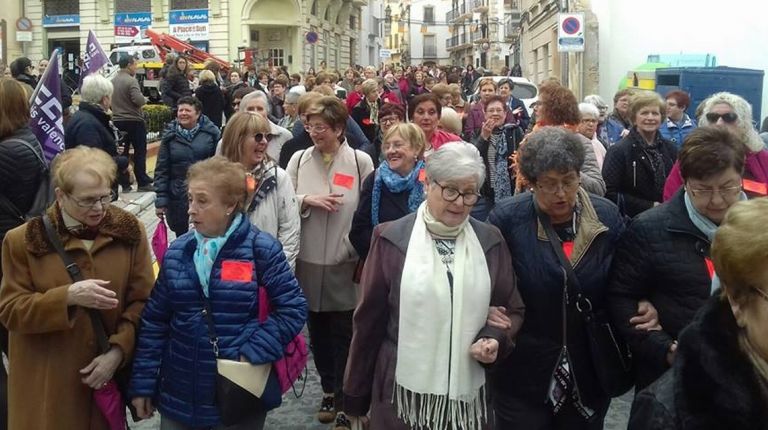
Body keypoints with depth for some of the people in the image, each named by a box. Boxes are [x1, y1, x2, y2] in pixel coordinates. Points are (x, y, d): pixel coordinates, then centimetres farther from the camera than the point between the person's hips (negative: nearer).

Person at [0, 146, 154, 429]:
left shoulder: (129, 231, -2)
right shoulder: (24, 240, -5)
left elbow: (143, 301, -1)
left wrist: (118, 351, -13)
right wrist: (67, 296, -22)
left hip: (110, 374, 2)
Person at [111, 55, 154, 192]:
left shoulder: (113, 80, 8)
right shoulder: (131, 81, -16)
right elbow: (139, 100, -25)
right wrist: (145, 100, -5)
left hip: (117, 120, 8)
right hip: (133, 121, -8)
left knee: (122, 152, 14)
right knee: (140, 151, 0)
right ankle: (142, 182, 0)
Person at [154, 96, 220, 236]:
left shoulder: (211, 132, -4)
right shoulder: (170, 135, 0)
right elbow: (161, 170, 1)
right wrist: (161, 200, -4)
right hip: (178, 197, 2)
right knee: (181, 236, 13)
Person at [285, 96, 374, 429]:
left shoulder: (360, 161, -4)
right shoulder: (299, 159, 3)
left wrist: (363, 253, -7)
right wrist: (307, 200, -14)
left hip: (345, 262, -3)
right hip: (308, 260, 3)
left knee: (343, 334, 3)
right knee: (317, 330, 15)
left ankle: (344, 401, 16)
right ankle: (328, 391, 33)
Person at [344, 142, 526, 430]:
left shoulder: (490, 242, 2)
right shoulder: (392, 239, -5)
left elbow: (511, 309, 11)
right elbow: (370, 320, -1)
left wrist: (496, 339, -11)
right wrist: (356, 396, 3)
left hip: (469, 393, 2)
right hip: (405, 392, -2)